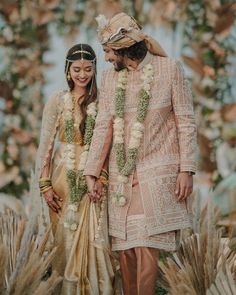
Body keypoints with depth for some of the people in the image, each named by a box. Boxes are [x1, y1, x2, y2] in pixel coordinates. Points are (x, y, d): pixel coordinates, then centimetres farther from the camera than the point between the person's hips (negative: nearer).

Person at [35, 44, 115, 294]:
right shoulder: (57, 102, 1)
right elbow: (46, 144, 0)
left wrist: (102, 174, -12)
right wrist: (45, 184, -5)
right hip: (64, 177, 0)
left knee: (92, 236, -4)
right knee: (67, 237, 3)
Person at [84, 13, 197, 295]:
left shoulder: (170, 69, -4)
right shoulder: (110, 76, 6)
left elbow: (186, 122, -4)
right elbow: (103, 126, 5)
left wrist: (186, 169, -9)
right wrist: (91, 173, 0)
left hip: (156, 173, -4)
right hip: (121, 174, 4)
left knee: (147, 247, -9)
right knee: (125, 248, 5)